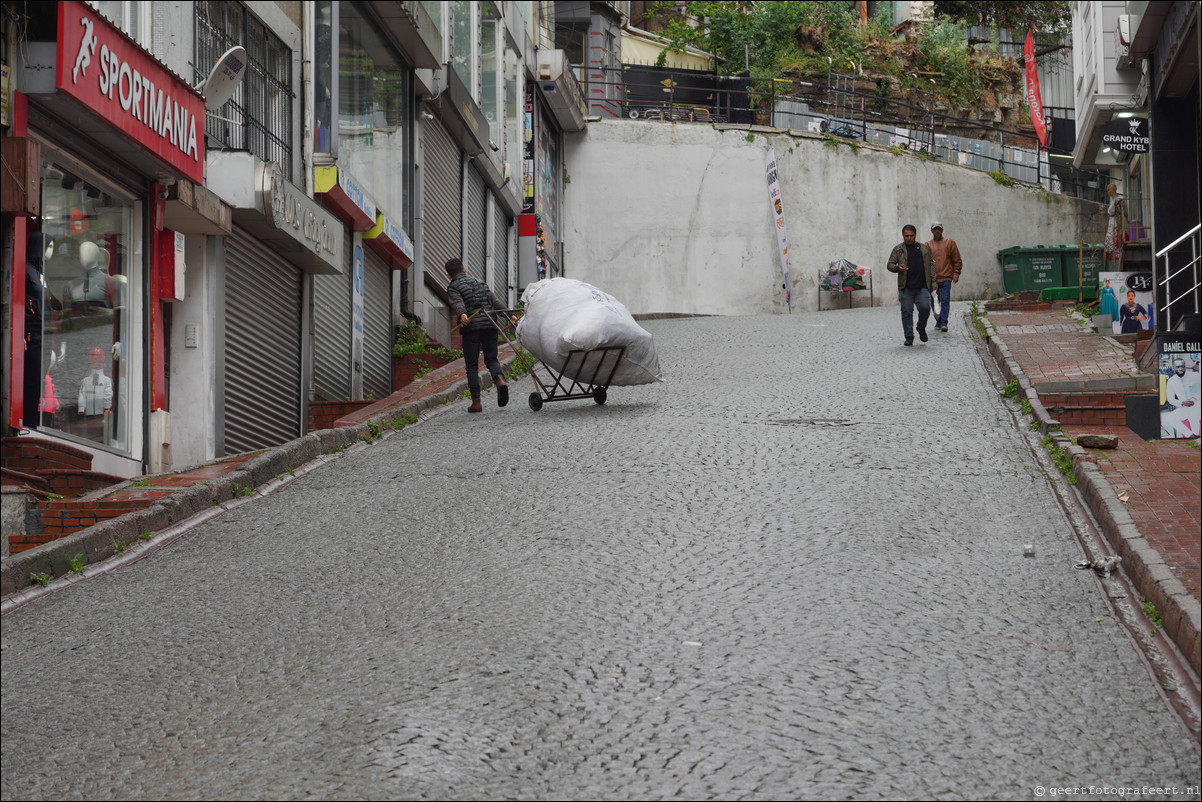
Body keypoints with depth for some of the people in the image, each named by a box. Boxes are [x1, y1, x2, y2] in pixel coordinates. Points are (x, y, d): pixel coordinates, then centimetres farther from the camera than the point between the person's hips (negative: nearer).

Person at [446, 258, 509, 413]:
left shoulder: (453, 288, 5)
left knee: (471, 365, 3)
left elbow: (458, 303, -16)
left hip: (472, 328, -4)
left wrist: (462, 315, -33)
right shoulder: (480, 284, 23)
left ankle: (476, 402, 1)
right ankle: (500, 380, -19)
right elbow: (496, 301, 15)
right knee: (491, 359, 13)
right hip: (490, 325, 4)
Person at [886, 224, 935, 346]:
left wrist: (933, 282, 9)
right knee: (907, 312, -2)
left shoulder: (924, 248, 14)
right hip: (905, 288, -1)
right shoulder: (898, 249, 9)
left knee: (925, 308, -12)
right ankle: (909, 337, 6)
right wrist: (898, 268, -14)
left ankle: (921, 328, 15)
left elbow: (930, 265, 16)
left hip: (922, 287, 1)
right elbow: (889, 265, 8)